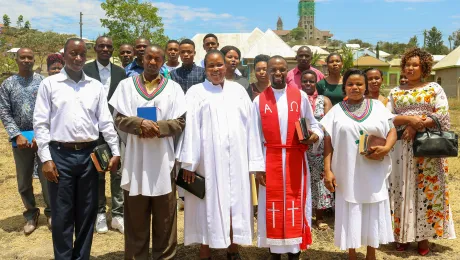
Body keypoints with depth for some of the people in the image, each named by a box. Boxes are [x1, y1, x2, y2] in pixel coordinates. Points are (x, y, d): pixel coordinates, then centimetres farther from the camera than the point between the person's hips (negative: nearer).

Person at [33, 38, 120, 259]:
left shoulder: (96, 86, 8)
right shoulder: (49, 84, 2)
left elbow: (106, 122, 8)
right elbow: (40, 124, -1)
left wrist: (116, 151, 2)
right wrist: (46, 159, -7)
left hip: (89, 155, 2)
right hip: (60, 155, -2)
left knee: (87, 212, 11)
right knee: (62, 214, 6)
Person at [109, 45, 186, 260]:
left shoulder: (173, 88, 6)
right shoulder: (126, 85, 7)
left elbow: (180, 123, 0)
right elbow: (120, 119, 0)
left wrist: (158, 127, -17)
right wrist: (141, 123, -18)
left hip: (163, 161, 0)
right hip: (135, 161, 1)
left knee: (164, 218, 8)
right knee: (136, 219, 10)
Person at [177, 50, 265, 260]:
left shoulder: (239, 90, 11)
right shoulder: (196, 92, 3)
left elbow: (250, 125, 8)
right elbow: (190, 128, -5)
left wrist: (254, 161, 2)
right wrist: (189, 163, -12)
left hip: (236, 159, 3)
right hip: (208, 160, -3)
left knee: (236, 204, 9)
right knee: (210, 205, 4)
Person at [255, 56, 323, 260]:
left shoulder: (300, 96, 3)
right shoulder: (259, 100, 2)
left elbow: (313, 123, 9)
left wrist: (315, 135, -15)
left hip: (295, 159, 0)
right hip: (270, 160, 0)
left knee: (296, 203, 6)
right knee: (273, 204, 7)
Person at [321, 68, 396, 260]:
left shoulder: (377, 106, 5)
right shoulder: (337, 110, 2)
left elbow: (392, 130, 6)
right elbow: (328, 142, -1)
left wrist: (386, 148, -15)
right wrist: (327, 170, -7)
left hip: (373, 172, 1)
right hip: (347, 172, -1)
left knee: (373, 212, 10)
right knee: (350, 213, 7)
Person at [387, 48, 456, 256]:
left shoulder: (435, 89, 4)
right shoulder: (395, 92, 10)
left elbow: (442, 116, -6)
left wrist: (417, 126, -15)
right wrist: (409, 119, -15)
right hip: (402, 147, 2)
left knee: (426, 190, 2)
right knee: (403, 190, 4)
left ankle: (424, 235, 14)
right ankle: (403, 234, 14)